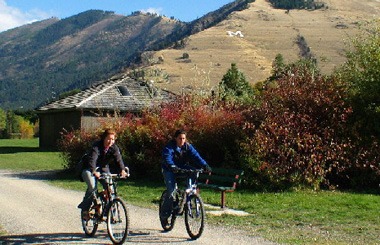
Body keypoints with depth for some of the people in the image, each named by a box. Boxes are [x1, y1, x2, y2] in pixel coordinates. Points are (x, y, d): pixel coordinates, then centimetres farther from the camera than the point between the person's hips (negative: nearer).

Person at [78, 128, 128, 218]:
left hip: (103, 169, 4)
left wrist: (122, 170, -45)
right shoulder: (96, 146, -24)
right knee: (92, 186, -29)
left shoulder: (114, 148, -11)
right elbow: (92, 159, -38)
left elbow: (118, 159, -25)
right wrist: (94, 171, -57)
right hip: (90, 169, -4)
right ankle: (85, 208, -9)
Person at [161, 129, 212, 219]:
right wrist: (172, 166, -55)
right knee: (171, 191, -19)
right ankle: (165, 211, -2)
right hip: (170, 170, -4)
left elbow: (195, 155, -19)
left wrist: (205, 165, -35)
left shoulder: (188, 146, -6)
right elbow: (167, 157, -34)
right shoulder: (169, 147, -17)